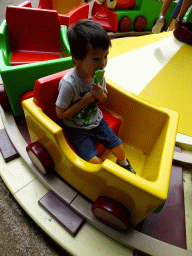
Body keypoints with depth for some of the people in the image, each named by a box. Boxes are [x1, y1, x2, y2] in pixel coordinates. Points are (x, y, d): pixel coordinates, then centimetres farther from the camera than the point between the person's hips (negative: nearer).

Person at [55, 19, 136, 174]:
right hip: (77, 129, -4)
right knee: (95, 161, -16)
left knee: (119, 149, 6)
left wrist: (101, 95, -20)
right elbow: (61, 114, -21)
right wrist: (86, 99, -25)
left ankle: (123, 163, 42)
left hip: (96, 121, 5)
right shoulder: (68, 84, -27)